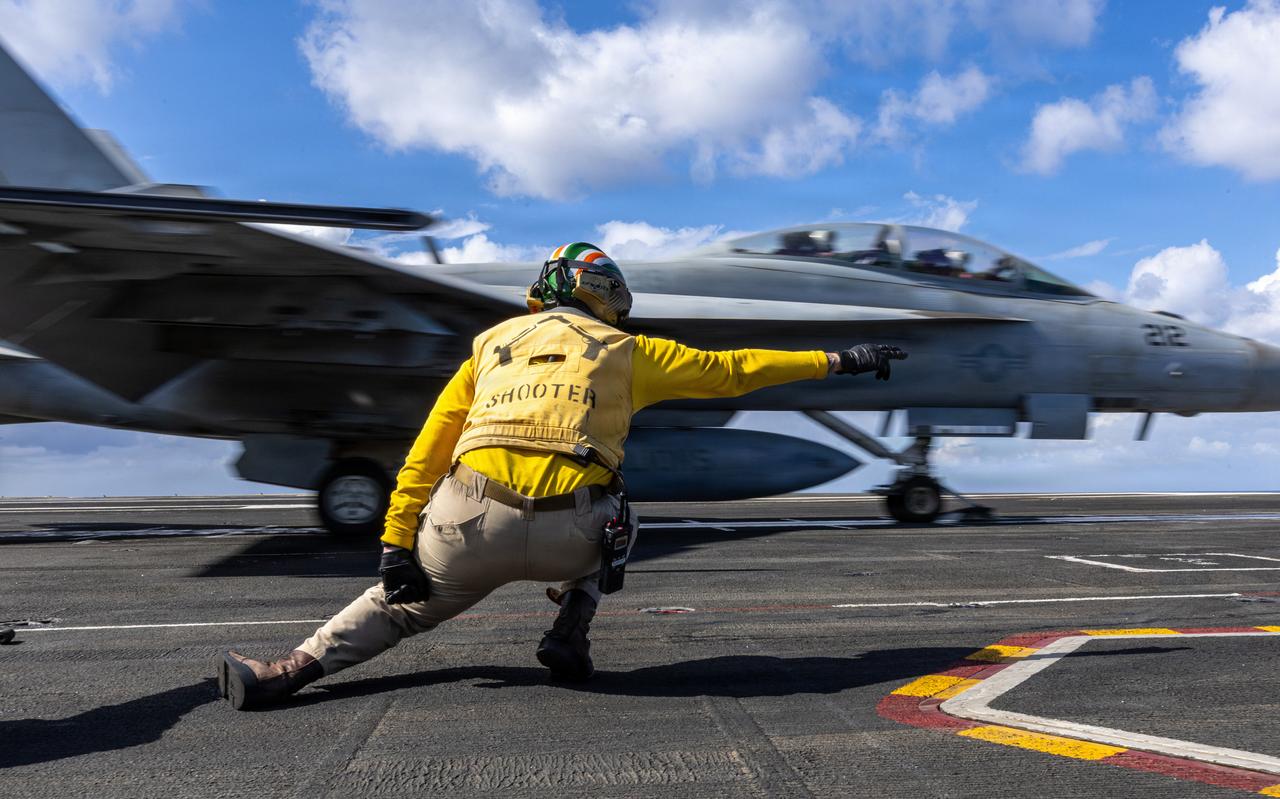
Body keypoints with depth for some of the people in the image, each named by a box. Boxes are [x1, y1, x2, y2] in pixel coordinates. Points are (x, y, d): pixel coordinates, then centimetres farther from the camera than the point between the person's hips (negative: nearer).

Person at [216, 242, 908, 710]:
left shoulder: (492, 343, 23)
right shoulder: (626, 351, 17)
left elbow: (428, 452, 16)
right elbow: (730, 370, 19)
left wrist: (397, 543, 15)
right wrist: (839, 360, 28)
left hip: (471, 531, 2)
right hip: (568, 537, -1)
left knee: (404, 600, 27)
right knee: (607, 524, 34)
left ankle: (287, 672, 13)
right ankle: (569, 636, 17)